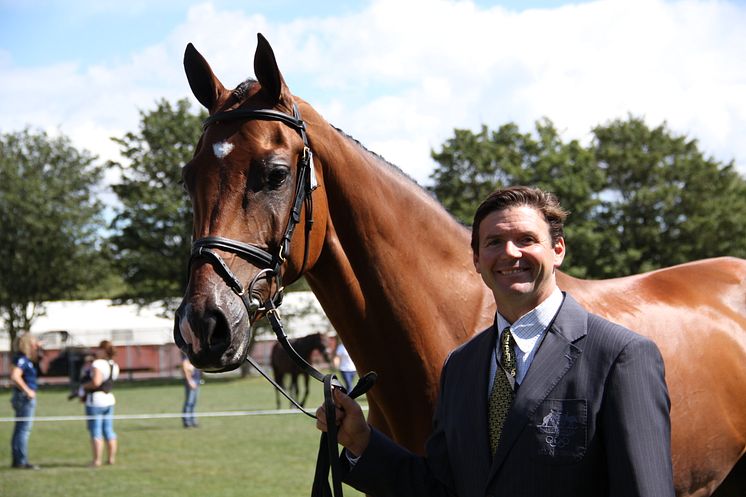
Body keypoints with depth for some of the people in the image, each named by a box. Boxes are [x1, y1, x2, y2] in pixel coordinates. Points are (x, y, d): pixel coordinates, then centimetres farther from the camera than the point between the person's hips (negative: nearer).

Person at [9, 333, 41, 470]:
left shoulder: (25, 359, 12)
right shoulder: (22, 359, -16)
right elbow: (15, 376, -28)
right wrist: (27, 390, -21)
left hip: (25, 398, 10)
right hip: (25, 397, -10)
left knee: (20, 430, 13)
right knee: (24, 429, -8)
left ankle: (17, 460, 19)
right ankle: (22, 461, -6)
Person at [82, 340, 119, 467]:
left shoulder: (98, 364, -17)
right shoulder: (114, 366, 9)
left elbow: (96, 382, -27)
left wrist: (84, 386, -11)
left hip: (95, 400, -8)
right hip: (109, 399, 8)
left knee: (95, 432, -4)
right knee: (108, 430, 12)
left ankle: (97, 460, -4)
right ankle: (111, 458, 15)